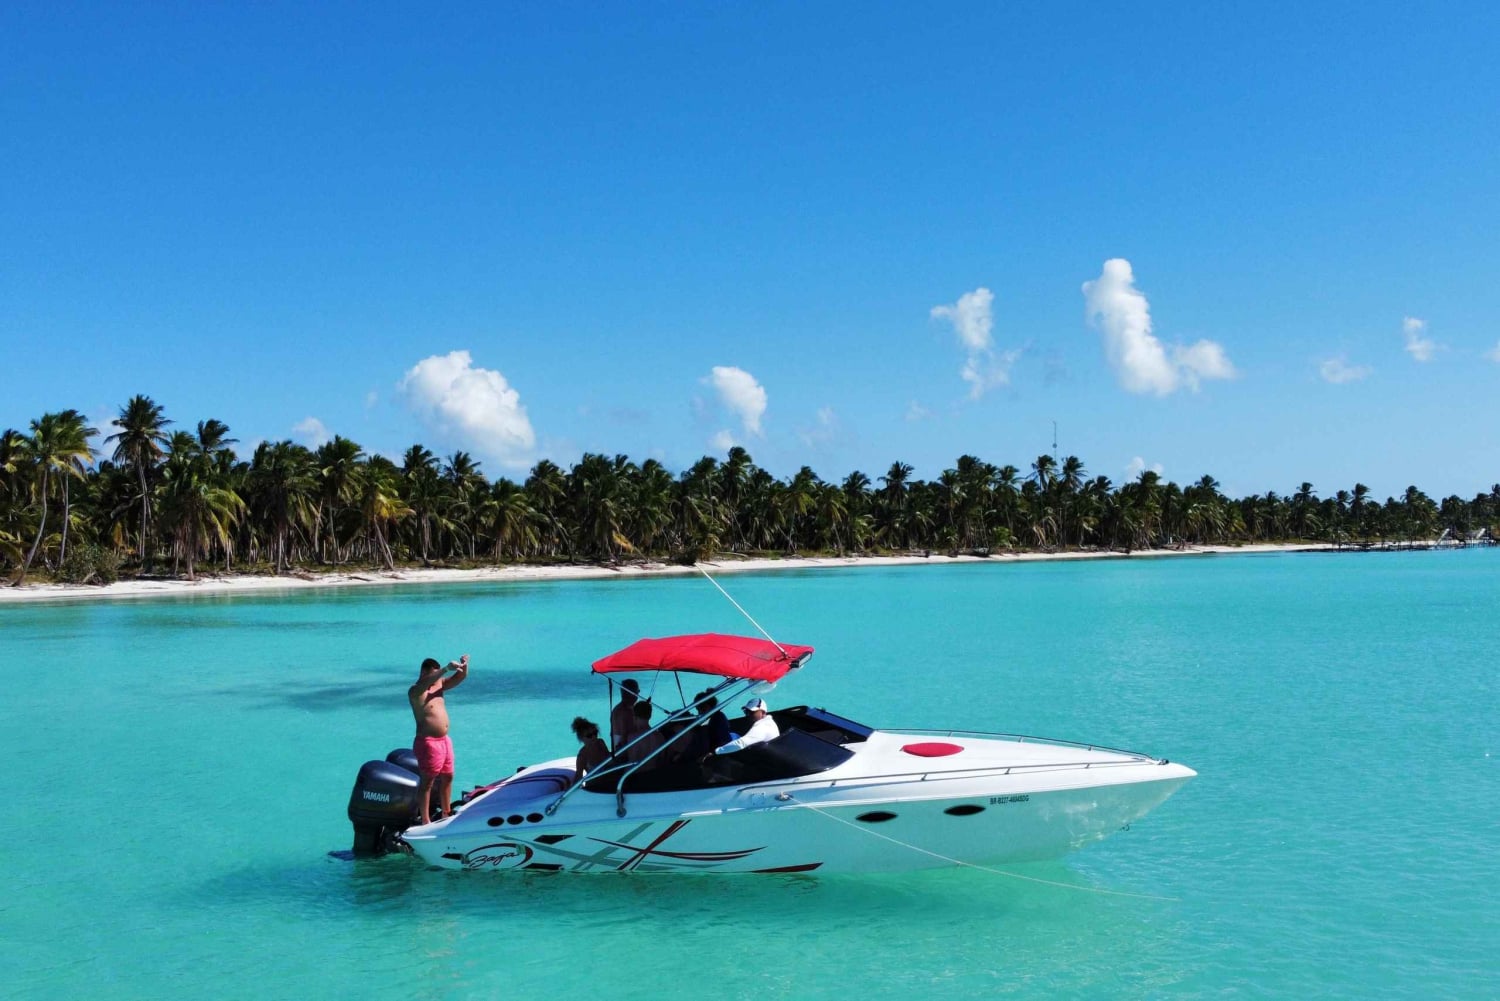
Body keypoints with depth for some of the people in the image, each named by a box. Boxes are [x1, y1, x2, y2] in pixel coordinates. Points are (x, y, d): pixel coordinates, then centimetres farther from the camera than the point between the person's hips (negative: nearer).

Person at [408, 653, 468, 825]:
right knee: (427, 782, -3)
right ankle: (425, 820, 2)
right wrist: (446, 668, -45)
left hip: (444, 740, 8)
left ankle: (446, 813, 30)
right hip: (428, 742, -8)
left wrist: (464, 665, -16)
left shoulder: (439, 684, 10)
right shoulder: (415, 691, -12)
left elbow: (460, 677, 6)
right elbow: (427, 682, -34)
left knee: (447, 777, 17)